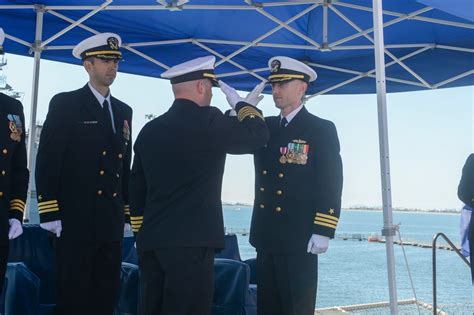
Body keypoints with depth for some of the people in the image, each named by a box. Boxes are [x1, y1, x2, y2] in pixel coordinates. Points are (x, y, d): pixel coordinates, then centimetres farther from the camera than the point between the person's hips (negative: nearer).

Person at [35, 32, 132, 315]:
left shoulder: (124, 111, 15)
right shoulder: (65, 104, -2)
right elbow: (47, 160, -7)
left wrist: (126, 214, 14)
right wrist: (50, 214, -13)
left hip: (111, 222, 5)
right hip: (75, 220, -5)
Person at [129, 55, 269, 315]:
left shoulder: (149, 130, 12)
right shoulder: (206, 121, -9)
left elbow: (137, 187, 16)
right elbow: (258, 136, 0)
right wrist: (247, 106, 18)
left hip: (151, 241, 7)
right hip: (191, 241, -7)